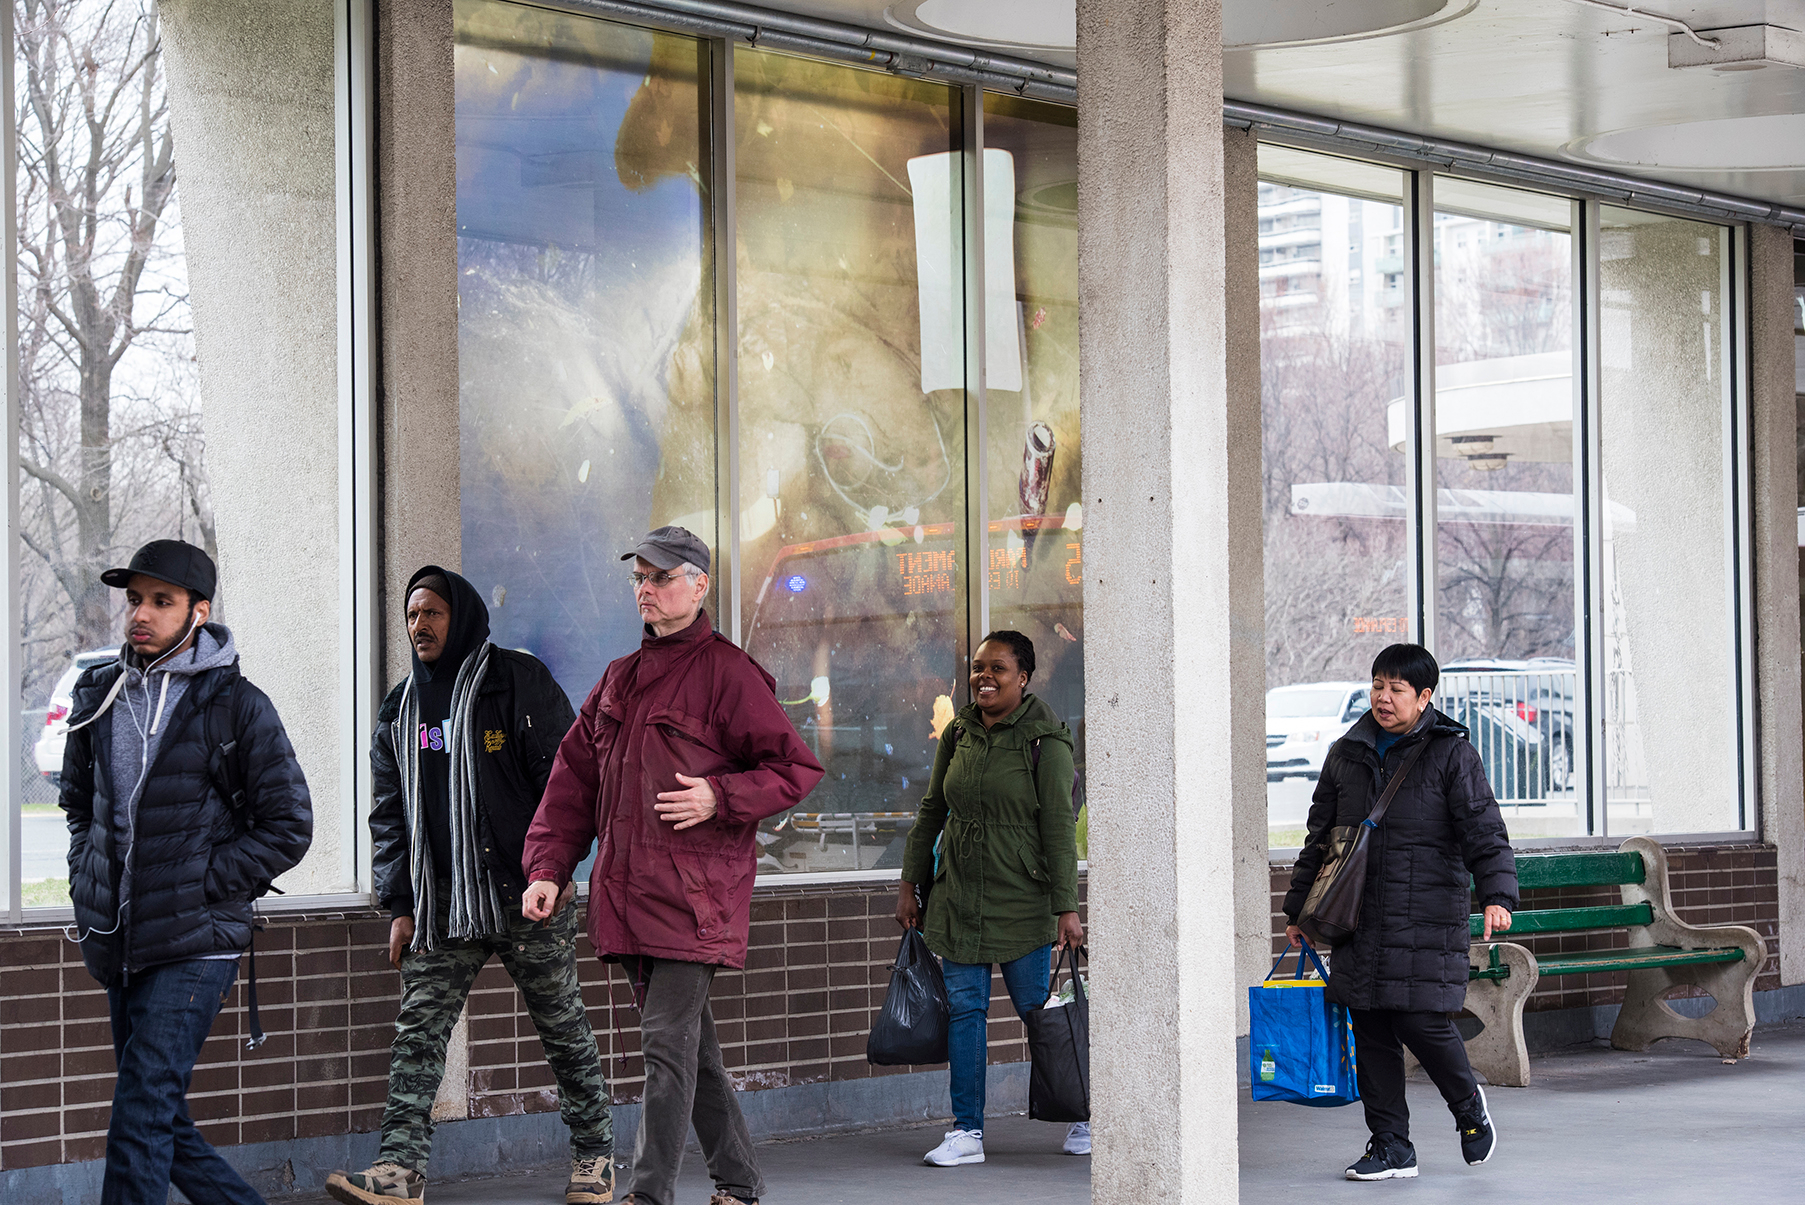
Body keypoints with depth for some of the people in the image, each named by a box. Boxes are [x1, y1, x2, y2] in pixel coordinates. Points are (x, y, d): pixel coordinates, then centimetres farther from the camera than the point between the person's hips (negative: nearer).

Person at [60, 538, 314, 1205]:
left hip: (194, 943, -6)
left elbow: (289, 826, -4)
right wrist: (88, 886, 12)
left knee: (141, 1117, -14)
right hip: (117, 944, 6)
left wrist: (201, 888, -10)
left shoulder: (237, 705, -5)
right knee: (163, 1123, 11)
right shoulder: (97, 696, 10)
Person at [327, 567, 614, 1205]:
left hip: (525, 895, -5)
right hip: (441, 902, 5)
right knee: (417, 1030, -5)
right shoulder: (400, 708, 14)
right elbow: (389, 812, 15)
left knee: (562, 1027, 5)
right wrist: (399, 905, 7)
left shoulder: (518, 681, -2)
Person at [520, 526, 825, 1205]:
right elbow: (574, 779, 16)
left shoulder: (727, 673, -5)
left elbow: (797, 768, -5)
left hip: (695, 891, -7)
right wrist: (548, 867, 7)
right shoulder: (619, 679, 17)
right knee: (691, 1045, 13)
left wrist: (719, 797, -18)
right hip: (626, 890, 7)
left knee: (668, 1040, -10)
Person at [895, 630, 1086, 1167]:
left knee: (1037, 1010, 0)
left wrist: (1066, 908, -13)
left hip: (1023, 900, -5)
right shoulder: (958, 734, 8)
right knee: (963, 1007, 2)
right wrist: (909, 885, 14)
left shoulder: (1045, 740, -8)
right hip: (958, 896, 5)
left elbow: (1059, 829, -10)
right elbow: (931, 811, 15)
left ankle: (1083, 1114, 18)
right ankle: (967, 1131, 7)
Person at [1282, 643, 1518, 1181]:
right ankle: (1391, 1146, 13)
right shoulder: (1346, 755, 13)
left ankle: (1468, 1105, 19)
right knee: (1371, 1034, 4)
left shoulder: (1452, 754, 0)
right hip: (1359, 923, 5)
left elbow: (1483, 830, -7)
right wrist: (1299, 908, 20)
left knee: (1422, 1022, -10)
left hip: (1428, 921, -5)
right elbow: (1320, 836, 20)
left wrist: (1497, 895, -22)